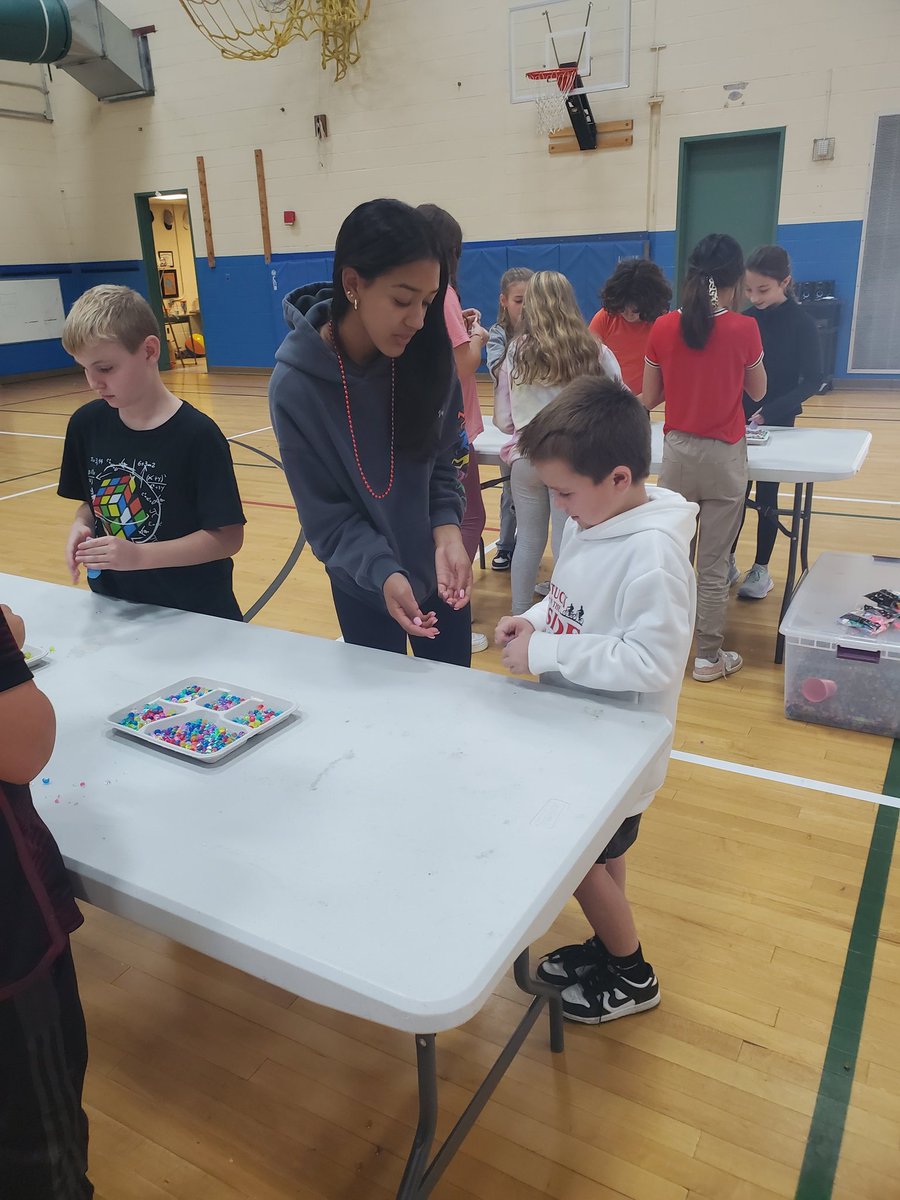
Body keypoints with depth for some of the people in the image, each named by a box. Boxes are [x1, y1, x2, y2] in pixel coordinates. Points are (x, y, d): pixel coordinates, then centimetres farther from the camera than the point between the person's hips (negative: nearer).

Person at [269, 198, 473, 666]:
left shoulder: (427, 357, -14)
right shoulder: (296, 385, -22)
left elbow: (443, 461, -3)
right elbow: (327, 518, -18)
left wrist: (446, 532, -22)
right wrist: (384, 574, -34)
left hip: (436, 573, 3)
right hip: (365, 588, -2)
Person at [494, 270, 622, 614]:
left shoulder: (517, 351, -1)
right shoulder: (594, 352, -4)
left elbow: (503, 419, 2)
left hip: (527, 459, 2)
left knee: (528, 541, 14)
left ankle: (520, 622, 25)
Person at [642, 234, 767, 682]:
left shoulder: (663, 328, -4)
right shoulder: (744, 329, -10)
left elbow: (649, 398, 3)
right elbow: (758, 392, 5)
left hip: (677, 454, 2)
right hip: (724, 459, -2)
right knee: (714, 563, 5)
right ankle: (709, 657, 14)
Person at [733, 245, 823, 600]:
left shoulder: (801, 324, -9)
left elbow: (812, 381, -10)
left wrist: (768, 412, -21)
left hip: (776, 424, -3)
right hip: (738, 422, 3)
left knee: (765, 498, 5)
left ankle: (761, 571, 18)